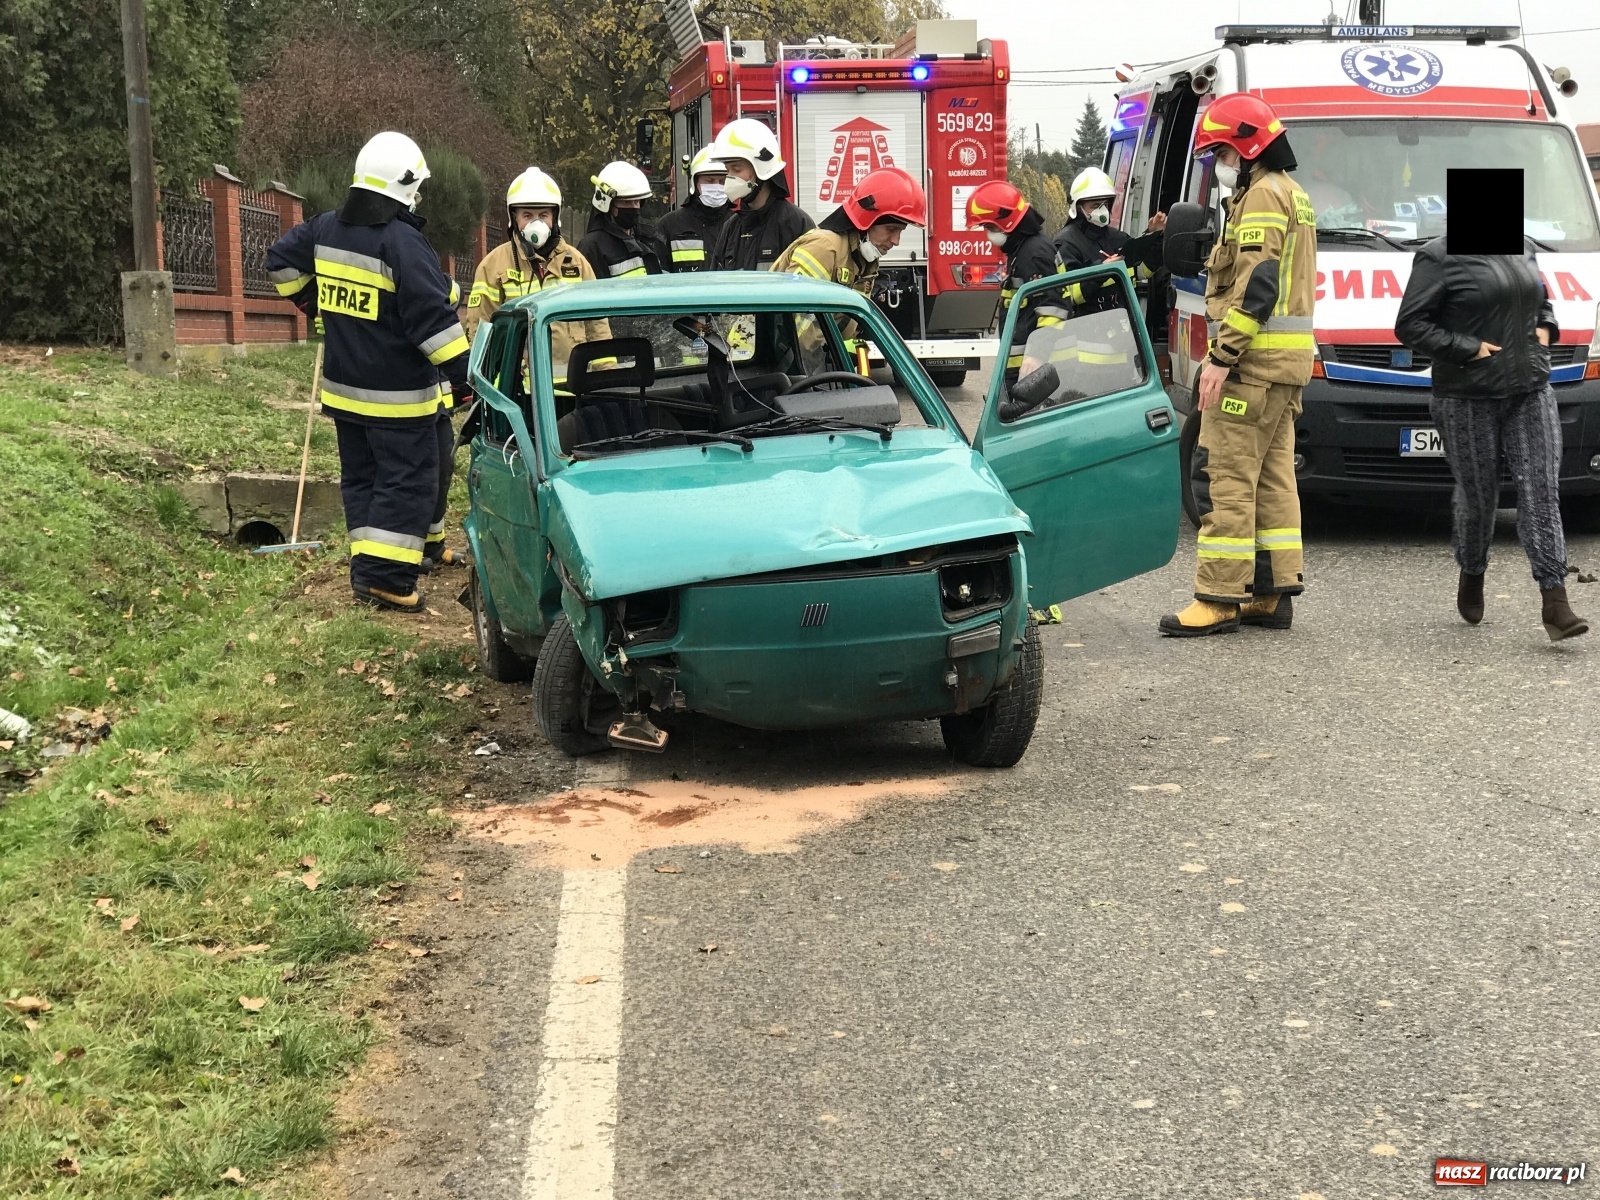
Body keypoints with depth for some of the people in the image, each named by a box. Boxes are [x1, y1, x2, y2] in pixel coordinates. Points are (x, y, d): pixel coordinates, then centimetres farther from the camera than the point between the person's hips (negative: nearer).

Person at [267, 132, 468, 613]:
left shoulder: (326, 229, 5)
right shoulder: (402, 242, -19)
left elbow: (281, 259, 21)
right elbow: (433, 315, -22)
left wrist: (311, 302, 30)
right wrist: (461, 373, -19)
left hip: (344, 387, 8)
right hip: (398, 394, -8)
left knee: (361, 476, 16)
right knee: (407, 482, -2)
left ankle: (366, 565, 17)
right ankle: (386, 577, -7)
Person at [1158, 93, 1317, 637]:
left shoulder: (1262, 195, -11)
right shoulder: (1292, 195, 22)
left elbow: (1257, 285, -20)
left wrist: (1221, 356, -22)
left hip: (1254, 359, -11)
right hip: (1286, 364, 11)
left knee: (1224, 475, -10)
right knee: (1271, 477, 12)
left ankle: (1219, 597, -10)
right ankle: (1273, 592, 14)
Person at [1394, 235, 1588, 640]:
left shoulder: (1523, 253, 14)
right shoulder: (1439, 257, -7)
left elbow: (1541, 300, 31)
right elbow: (1410, 325, -11)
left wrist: (1545, 329, 9)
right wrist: (1468, 349, -18)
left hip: (1531, 394, 5)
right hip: (1468, 401, -5)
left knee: (1542, 494, -6)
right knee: (1477, 498, 6)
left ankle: (1554, 603, -10)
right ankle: (1471, 577, 35)